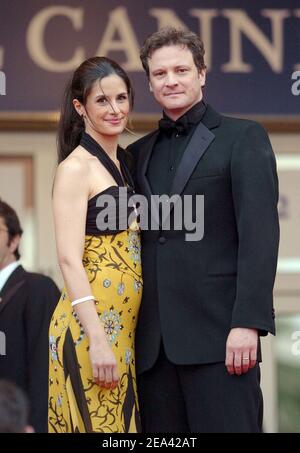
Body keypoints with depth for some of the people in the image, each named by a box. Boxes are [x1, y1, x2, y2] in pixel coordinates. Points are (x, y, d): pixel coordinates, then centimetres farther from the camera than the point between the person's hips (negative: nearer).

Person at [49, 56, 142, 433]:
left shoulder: (124, 162, 15)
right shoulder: (76, 167, -8)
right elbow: (69, 259, -15)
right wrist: (98, 340, -23)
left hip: (126, 325, 8)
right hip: (91, 325, -7)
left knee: (123, 421, 8)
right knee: (97, 422, -6)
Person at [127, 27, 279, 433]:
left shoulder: (243, 138, 4)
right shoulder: (139, 153, 19)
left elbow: (259, 234, -6)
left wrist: (248, 323, -15)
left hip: (218, 333, -5)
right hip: (153, 339, 5)